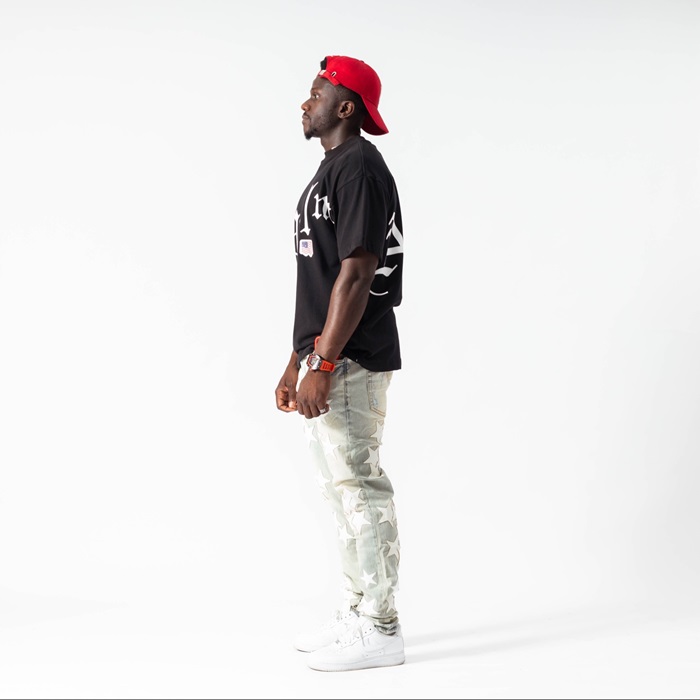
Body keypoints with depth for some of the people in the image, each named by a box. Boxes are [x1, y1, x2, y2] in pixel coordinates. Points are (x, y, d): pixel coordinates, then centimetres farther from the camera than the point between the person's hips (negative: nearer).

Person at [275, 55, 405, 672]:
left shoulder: (360, 166, -12)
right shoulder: (331, 170, 20)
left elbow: (357, 274, -21)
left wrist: (322, 364, -24)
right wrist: (297, 361, 20)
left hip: (350, 362, -11)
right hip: (326, 359, 11)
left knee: (360, 487, -6)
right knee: (344, 487, 14)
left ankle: (380, 631, 2)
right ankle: (357, 615, 24)